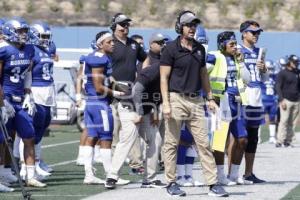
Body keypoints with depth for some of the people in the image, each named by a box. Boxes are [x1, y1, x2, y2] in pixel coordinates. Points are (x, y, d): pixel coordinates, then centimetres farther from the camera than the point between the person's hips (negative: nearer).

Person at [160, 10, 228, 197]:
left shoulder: (200, 49, 13)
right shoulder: (171, 48, -4)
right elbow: (164, 77, -7)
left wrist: (210, 98, 17)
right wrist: (166, 103, -15)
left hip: (196, 100, 5)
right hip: (176, 99, -5)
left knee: (204, 143, 1)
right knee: (172, 143, 1)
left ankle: (213, 184, -1)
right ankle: (171, 183, 10)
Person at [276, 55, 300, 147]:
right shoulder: (282, 73, -3)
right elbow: (278, 87, -7)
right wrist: (282, 100, -15)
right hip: (286, 100, -6)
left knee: (292, 122, 4)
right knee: (284, 120, -11)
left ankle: (288, 140, 9)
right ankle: (280, 141, -11)